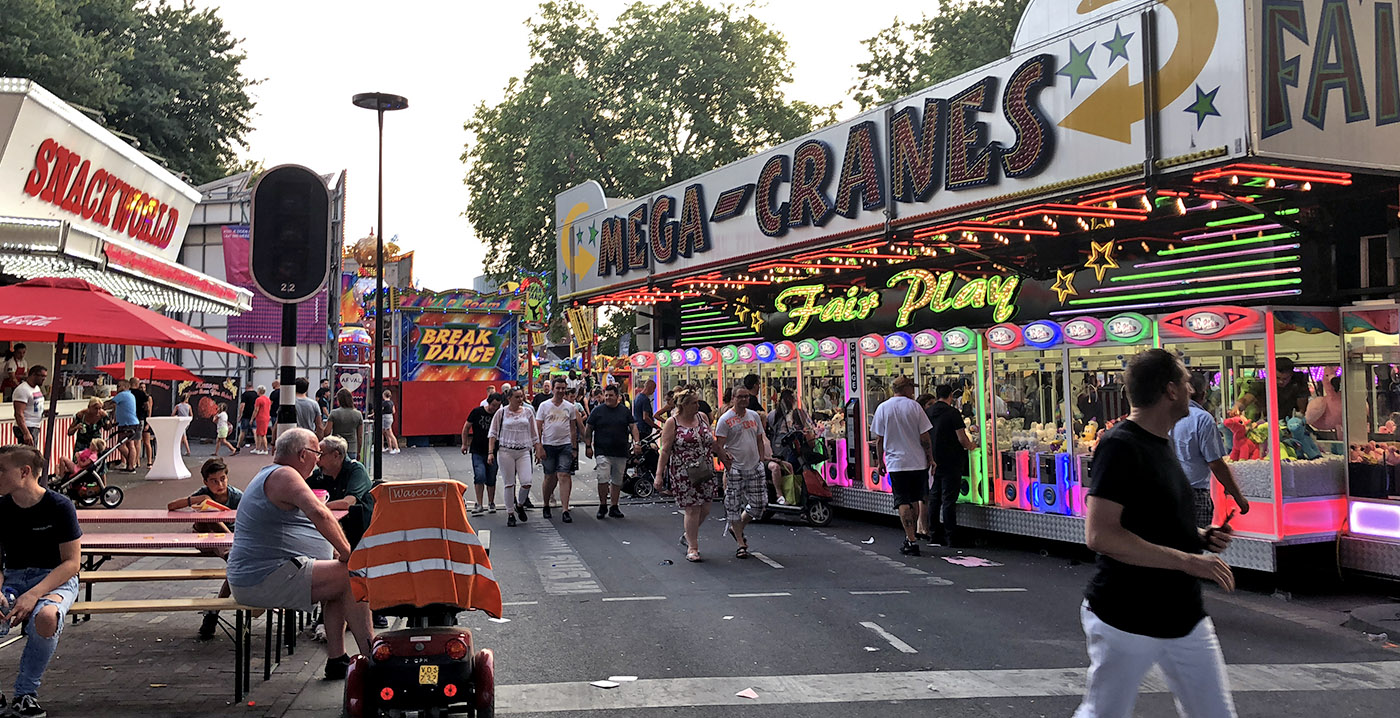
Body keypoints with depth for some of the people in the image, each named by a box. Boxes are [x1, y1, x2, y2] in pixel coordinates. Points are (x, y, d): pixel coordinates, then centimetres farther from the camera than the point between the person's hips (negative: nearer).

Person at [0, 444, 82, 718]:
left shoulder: (59, 506, -11)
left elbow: (72, 562, -11)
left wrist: (33, 595, -24)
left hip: (55, 580, -4)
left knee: (46, 617, -39)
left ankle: (25, 694, -16)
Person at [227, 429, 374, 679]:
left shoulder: (269, 475, 23)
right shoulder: (284, 475, -13)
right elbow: (319, 513, -30)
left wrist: (338, 552, 17)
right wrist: (347, 552, -20)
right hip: (267, 580, -12)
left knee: (338, 579, 22)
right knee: (352, 577, -17)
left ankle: (336, 659, 16)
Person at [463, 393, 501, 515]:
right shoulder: (477, 412, -4)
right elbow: (466, 427, 6)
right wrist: (464, 444, 3)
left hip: (493, 452, 2)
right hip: (477, 451, -2)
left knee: (491, 480, 7)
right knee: (479, 476, -14)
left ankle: (491, 503, 23)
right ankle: (479, 505, -6)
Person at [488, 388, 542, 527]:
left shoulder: (528, 411, 9)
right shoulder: (501, 413, 3)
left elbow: (534, 433, 15)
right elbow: (493, 433, 6)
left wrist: (538, 450, 11)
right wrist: (491, 452, -1)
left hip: (524, 451, 2)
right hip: (506, 451, -2)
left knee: (526, 483, -10)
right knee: (509, 484, 1)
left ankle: (520, 505, 19)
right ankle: (510, 514, 13)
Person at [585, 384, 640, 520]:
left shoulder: (625, 411, 9)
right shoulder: (598, 410, 3)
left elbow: (633, 427, 9)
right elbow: (588, 429, 6)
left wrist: (637, 442, -6)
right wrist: (588, 446, -1)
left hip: (621, 452, 3)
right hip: (603, 451, -3)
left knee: (617, 481, 7)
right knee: (603, 479, -13)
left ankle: (614, 507, 17)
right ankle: (602, 506, 2)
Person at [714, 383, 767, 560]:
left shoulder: (754, 416, 11)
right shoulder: (725, 419, -5)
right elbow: (718, 446, -8)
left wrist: (761, 458, 10)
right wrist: (727, 463, -16)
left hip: (754, 466, 5)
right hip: (735, 468, -5)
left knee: (759, 503, 3)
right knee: (734, 505, -1)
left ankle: (736, 527, 27)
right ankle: (741, 544, 9)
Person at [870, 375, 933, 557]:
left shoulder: (882, 408, 0)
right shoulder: (914, 406, -3)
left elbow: (879, 440, 3)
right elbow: (924, 437, -4)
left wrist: (880, 462, 12)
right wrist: (930, 458, 7)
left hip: (896, 463, -1)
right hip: (918, 462, 1)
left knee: (903, 502, -2)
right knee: (914, 500, 15)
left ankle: (911, 541, -9)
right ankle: (912, 536, 24)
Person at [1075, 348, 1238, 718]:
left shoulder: (1163, 444, 13)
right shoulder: (1120, 446, -17)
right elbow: (1100, 535, -26)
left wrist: (1201, 537, 6)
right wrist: (1187, 559, -24)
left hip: (1184, 615, 9)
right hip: (1126, 620, -9)